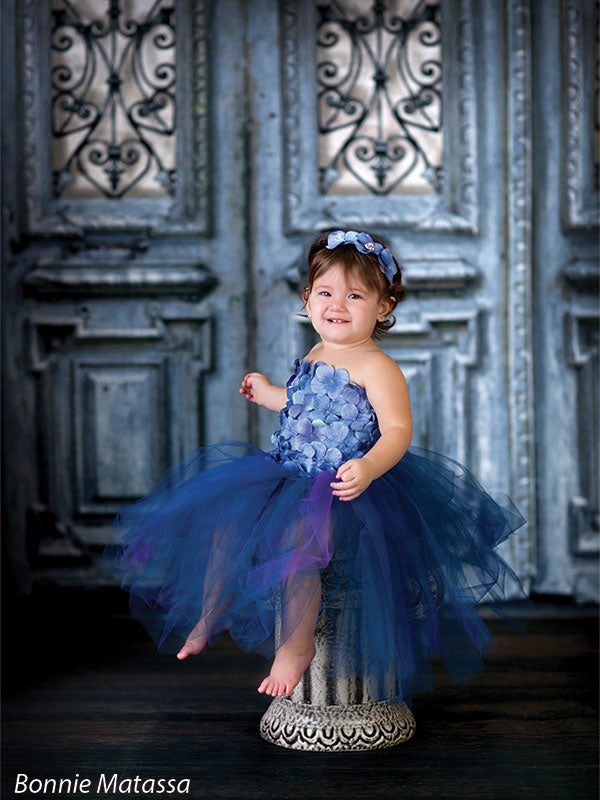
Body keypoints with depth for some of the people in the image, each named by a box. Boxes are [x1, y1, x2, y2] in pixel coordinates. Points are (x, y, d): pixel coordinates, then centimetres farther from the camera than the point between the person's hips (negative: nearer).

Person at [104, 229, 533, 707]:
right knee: (224, 520, 4)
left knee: (297, 536, -32)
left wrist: (369, 468, -40)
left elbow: (397, 430, -22)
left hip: (340, 488, -9)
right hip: (290, 478, 9)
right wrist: (268, 394, 41)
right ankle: (210, 615, 23)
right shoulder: (315, 357, 13)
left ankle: (296, 645, -13)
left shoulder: (374, 366, -14)